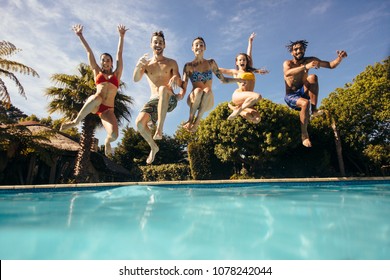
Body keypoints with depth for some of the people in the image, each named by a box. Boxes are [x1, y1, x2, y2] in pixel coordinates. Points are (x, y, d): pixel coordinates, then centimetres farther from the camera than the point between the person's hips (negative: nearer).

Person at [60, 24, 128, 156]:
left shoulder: (116, 74, 16)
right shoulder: (97, 73, 19)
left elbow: (119, 54, 12)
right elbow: (89, 52, 19)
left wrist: (121, 36, 9)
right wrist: (80, 36, 20)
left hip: (108, 110, 0)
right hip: (93, 104, 0)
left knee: (114, 135, -25)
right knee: (97, 98, -40)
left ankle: (107, 141, 17)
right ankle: (75, 121, -16)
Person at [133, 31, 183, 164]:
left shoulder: (171, 63, 12)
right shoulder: (146, 64, 15)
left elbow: (180, 83, 3)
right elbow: (136, 79, -2)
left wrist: (176, 78, -22)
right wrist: (138, 65, -23)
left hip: (170, 100, -2)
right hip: (153, 100, 2)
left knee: (163, 89, -38)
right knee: (139, 122, -25)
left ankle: (159, 130, -39)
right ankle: (153, 147, 2)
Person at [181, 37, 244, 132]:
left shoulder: (211, 63, 13)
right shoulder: (189, 66, 5)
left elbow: (223, 80, 18)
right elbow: (184, 84, -4)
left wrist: (240, 79, 10)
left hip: (207, 101, 2)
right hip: (194, 99, -1)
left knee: (208, 91, -34)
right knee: (198, 90, -36)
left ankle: (197, 122, -31)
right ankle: (191, 119, -23)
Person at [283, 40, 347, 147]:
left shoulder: (309, 60, 4)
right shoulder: (288, 63, -8)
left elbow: (331, 65, 2)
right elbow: (287, 73, -34)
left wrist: (340, 58, -20)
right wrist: (306, 67, -47)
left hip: (303, 93, 4)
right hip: (291, 96, -3)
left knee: (312, 77, -24)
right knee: (305, 103, -36)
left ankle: (314, 110, -24)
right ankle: (304, 135, -24)